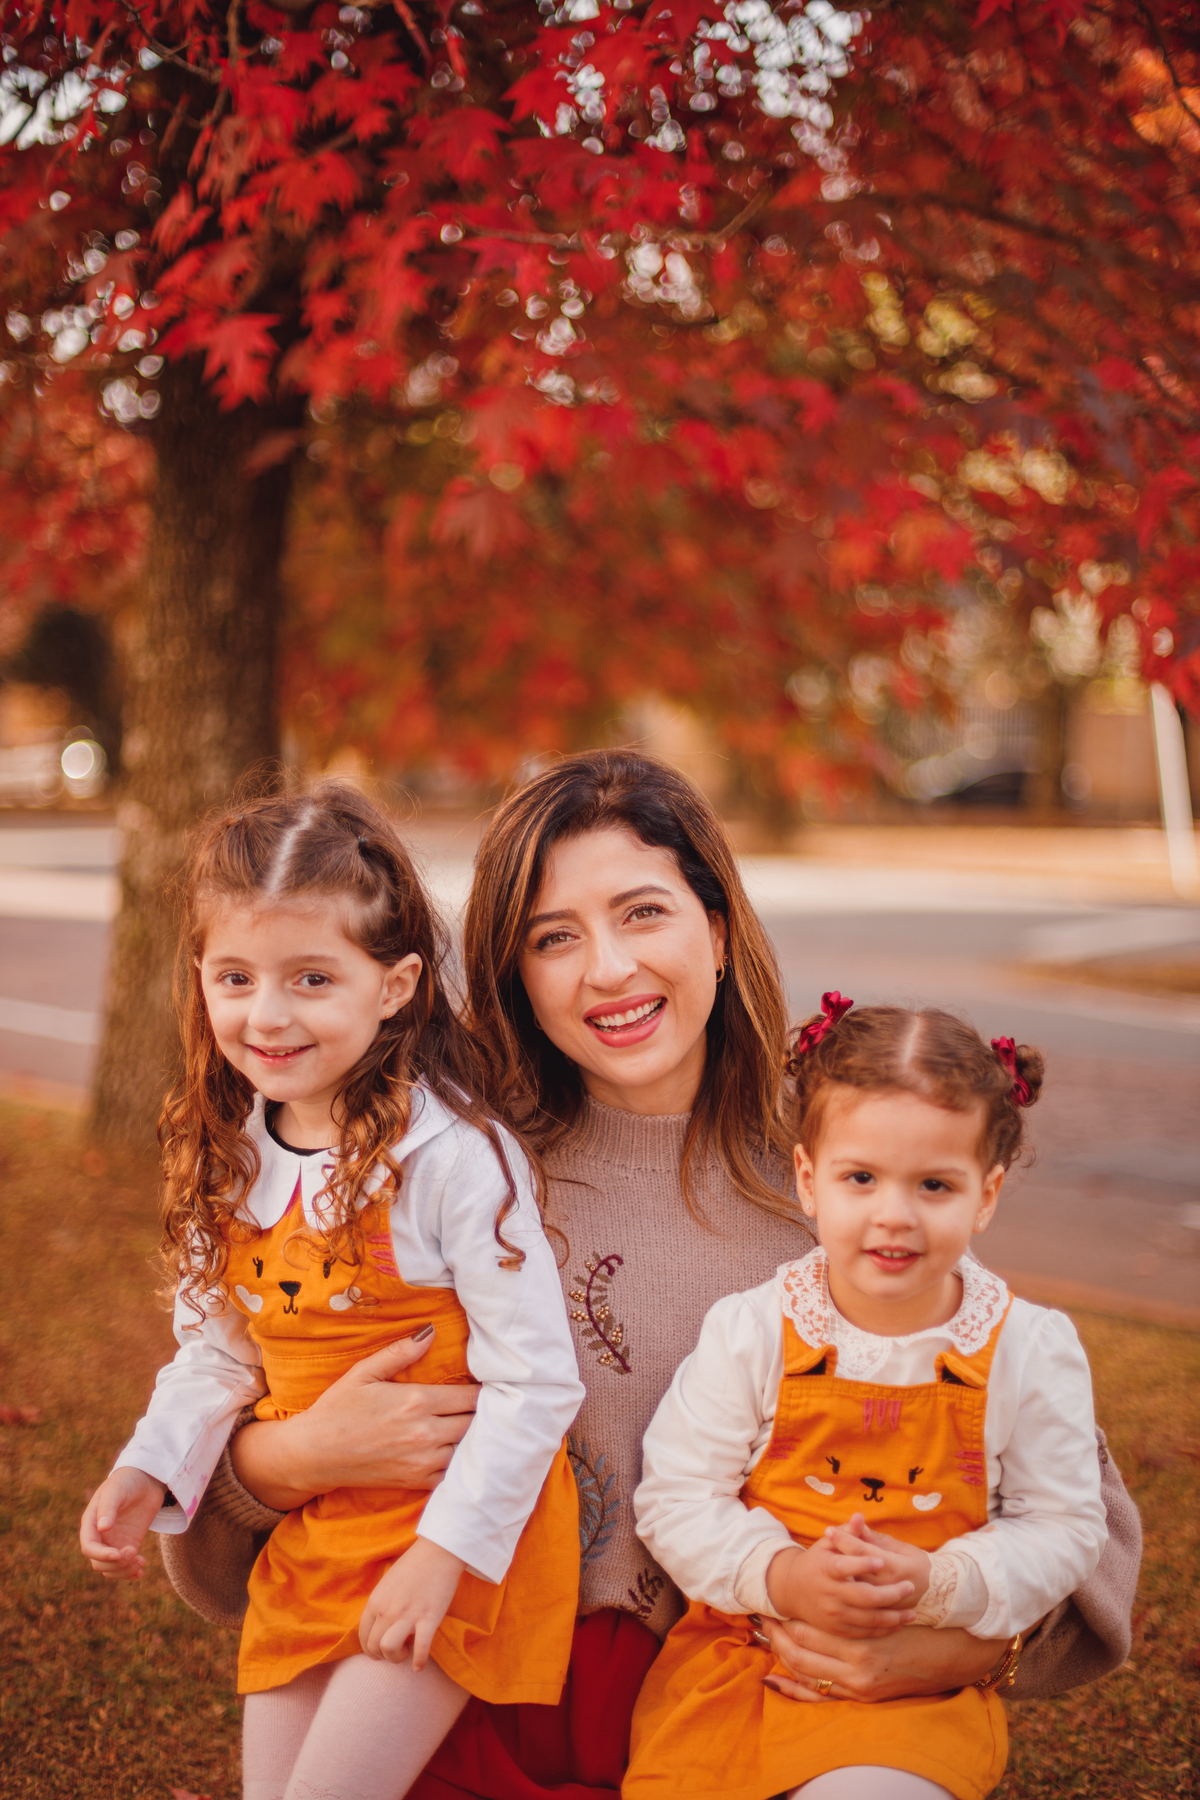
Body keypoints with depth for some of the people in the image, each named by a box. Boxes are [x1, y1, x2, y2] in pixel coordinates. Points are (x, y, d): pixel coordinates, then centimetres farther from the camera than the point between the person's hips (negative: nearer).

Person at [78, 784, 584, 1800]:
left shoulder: (454, 1157, -21)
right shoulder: (226, 1161, 1)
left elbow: (535, 1383, -19)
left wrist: (443, 1553, -19)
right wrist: (150, 1469, -2)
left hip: (456, 1532, -6)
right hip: (306, 1535, 7)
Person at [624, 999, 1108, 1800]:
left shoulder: (1032, 1351, -5)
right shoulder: (750, 1333, -6)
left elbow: (1064, 1527, 0)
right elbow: (675, 1495, -3)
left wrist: (938, 1586, -16)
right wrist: (778, 1575, -19)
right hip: (742, 1656, 2)